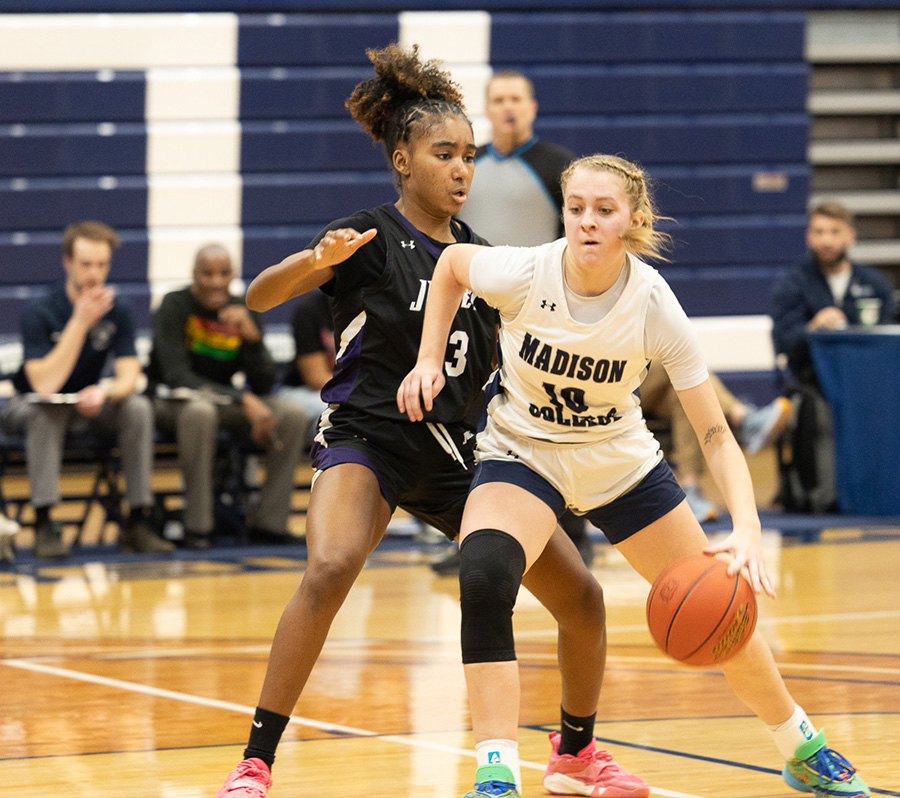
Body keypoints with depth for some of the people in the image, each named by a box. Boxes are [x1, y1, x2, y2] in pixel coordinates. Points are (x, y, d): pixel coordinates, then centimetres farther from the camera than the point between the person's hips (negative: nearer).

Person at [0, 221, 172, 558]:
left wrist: (105, 391, -41)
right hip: (29, 405, -3)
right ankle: (44, 523, -35)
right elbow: (45, 385, -32)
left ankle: (139, 520, -21)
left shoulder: (117, 311, -9)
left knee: (138, 407, -24)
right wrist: (81, 321, -37)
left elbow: (129, 377, -16)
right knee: (46, 410, -37)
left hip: (87, 405, 3)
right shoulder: (39, 312, -21)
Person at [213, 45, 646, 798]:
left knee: (582, 597, 2)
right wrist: (316, 261, -39)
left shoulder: (478, 255, 8)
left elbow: (503, 363, 21)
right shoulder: (370, 238, -8)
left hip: (458, 452, 6)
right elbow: (257, 296, -20)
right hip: (368, 440, -5)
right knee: (329, 571, -34)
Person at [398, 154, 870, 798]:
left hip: (622, 461, 2)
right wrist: (430, 359, -7)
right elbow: (451, 262, -1)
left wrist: (747, 529, -35)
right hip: (522, 454, -1)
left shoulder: (655, 308, -24)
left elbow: (716, 434, -21)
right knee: (483, 578, -32)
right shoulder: (523, 274, -26)